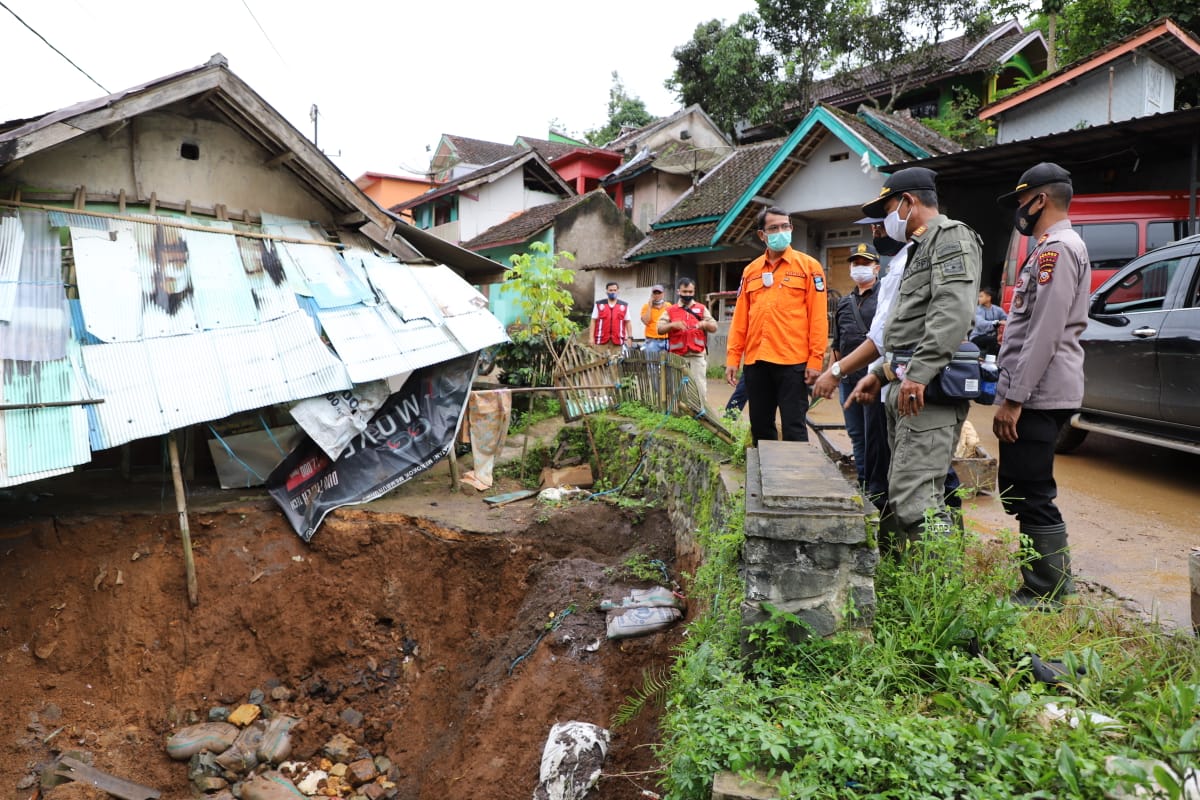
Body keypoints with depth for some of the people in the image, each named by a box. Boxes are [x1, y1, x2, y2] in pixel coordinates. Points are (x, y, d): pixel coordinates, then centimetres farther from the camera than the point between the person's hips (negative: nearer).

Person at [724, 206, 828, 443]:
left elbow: (818, 316, -3)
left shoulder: (808, 265, 2)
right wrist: (732, 358, 5)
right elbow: (740, 317, 12)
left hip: (792, 361, -4)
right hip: (755, 361, 4)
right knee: (760, 426, 11)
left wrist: (815, 359, -10)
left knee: (793, 428, -2)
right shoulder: (750, 270, 14)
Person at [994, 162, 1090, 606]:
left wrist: (1013, 398, -21)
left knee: (1030, 496, -5)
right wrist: (1012, 393, 22)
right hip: (1037, 393, 11)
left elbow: (1045, 333, -21)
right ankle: (1056, 577, 28)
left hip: (1038, 393, -11)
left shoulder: (1057, 248, -13)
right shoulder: (1053, 248, 21)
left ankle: (1046, 595, 4)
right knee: (1018, 489, 17)